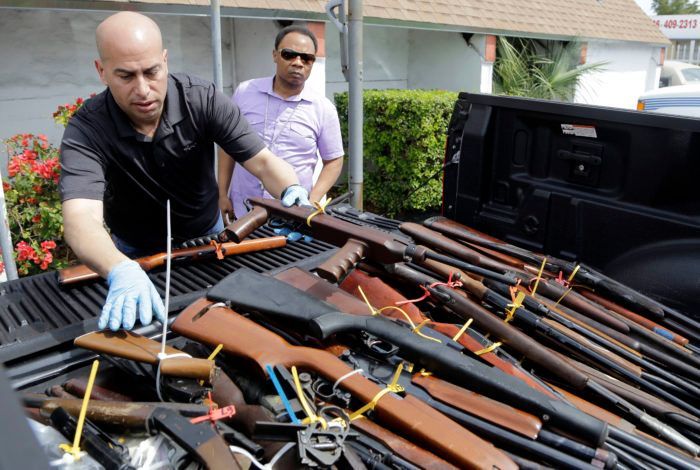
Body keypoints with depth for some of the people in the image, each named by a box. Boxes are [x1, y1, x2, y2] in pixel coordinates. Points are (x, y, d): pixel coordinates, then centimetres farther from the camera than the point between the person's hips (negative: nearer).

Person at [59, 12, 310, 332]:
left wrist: (292, 191, -50)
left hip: (207, 238, 2)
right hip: (136, 255, -1)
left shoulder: (203, 100, -23)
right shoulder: (85, 131, -27)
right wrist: (122, 271, -64)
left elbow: (262, 160, -26)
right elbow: (81, 217, -43)